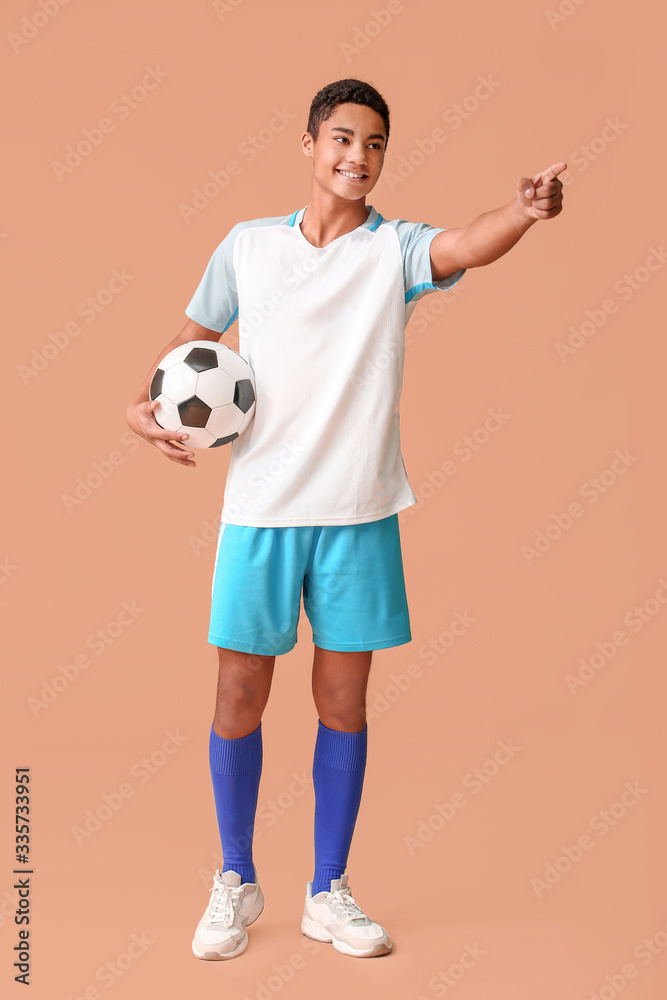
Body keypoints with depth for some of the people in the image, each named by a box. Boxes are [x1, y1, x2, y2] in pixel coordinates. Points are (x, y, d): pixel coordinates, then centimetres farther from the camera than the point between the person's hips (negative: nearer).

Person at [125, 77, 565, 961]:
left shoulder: (396, 248, 0)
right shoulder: (247, 244, 6)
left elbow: (468, 245, -22)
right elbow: (192, 335, 18)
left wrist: (525, 211, -44)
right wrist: (144, 403, 0)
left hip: (358, 513, 0)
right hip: (260, 507, 1)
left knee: (344, 700, 6)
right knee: (240, 696, 5)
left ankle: (328, 893, 24)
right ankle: (236, 882, 26)